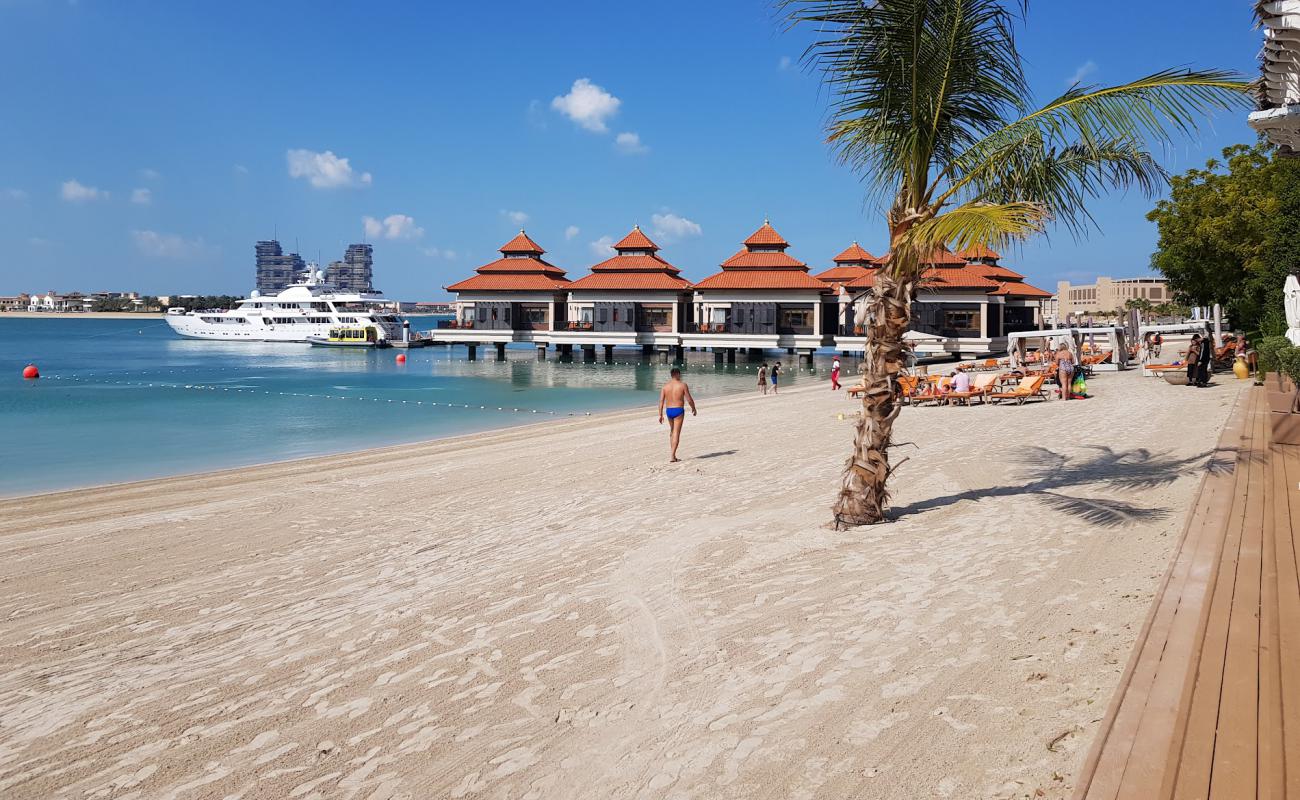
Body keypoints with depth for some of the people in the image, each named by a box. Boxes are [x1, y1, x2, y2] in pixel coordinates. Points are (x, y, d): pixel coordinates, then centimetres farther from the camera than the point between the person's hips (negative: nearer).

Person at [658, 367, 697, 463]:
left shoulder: (665, 386, 3)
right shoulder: (683, 385, -8)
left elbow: (661, 401, -2)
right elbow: (689, 399, -6)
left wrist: (660, 415, 0)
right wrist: (693, 408, 11)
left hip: (668, 411, 5)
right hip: (679, 410, -5)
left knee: (672, 431, 21)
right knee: (676, 433, -4)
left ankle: (673, 454, 26)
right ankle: (672, 456, -11)